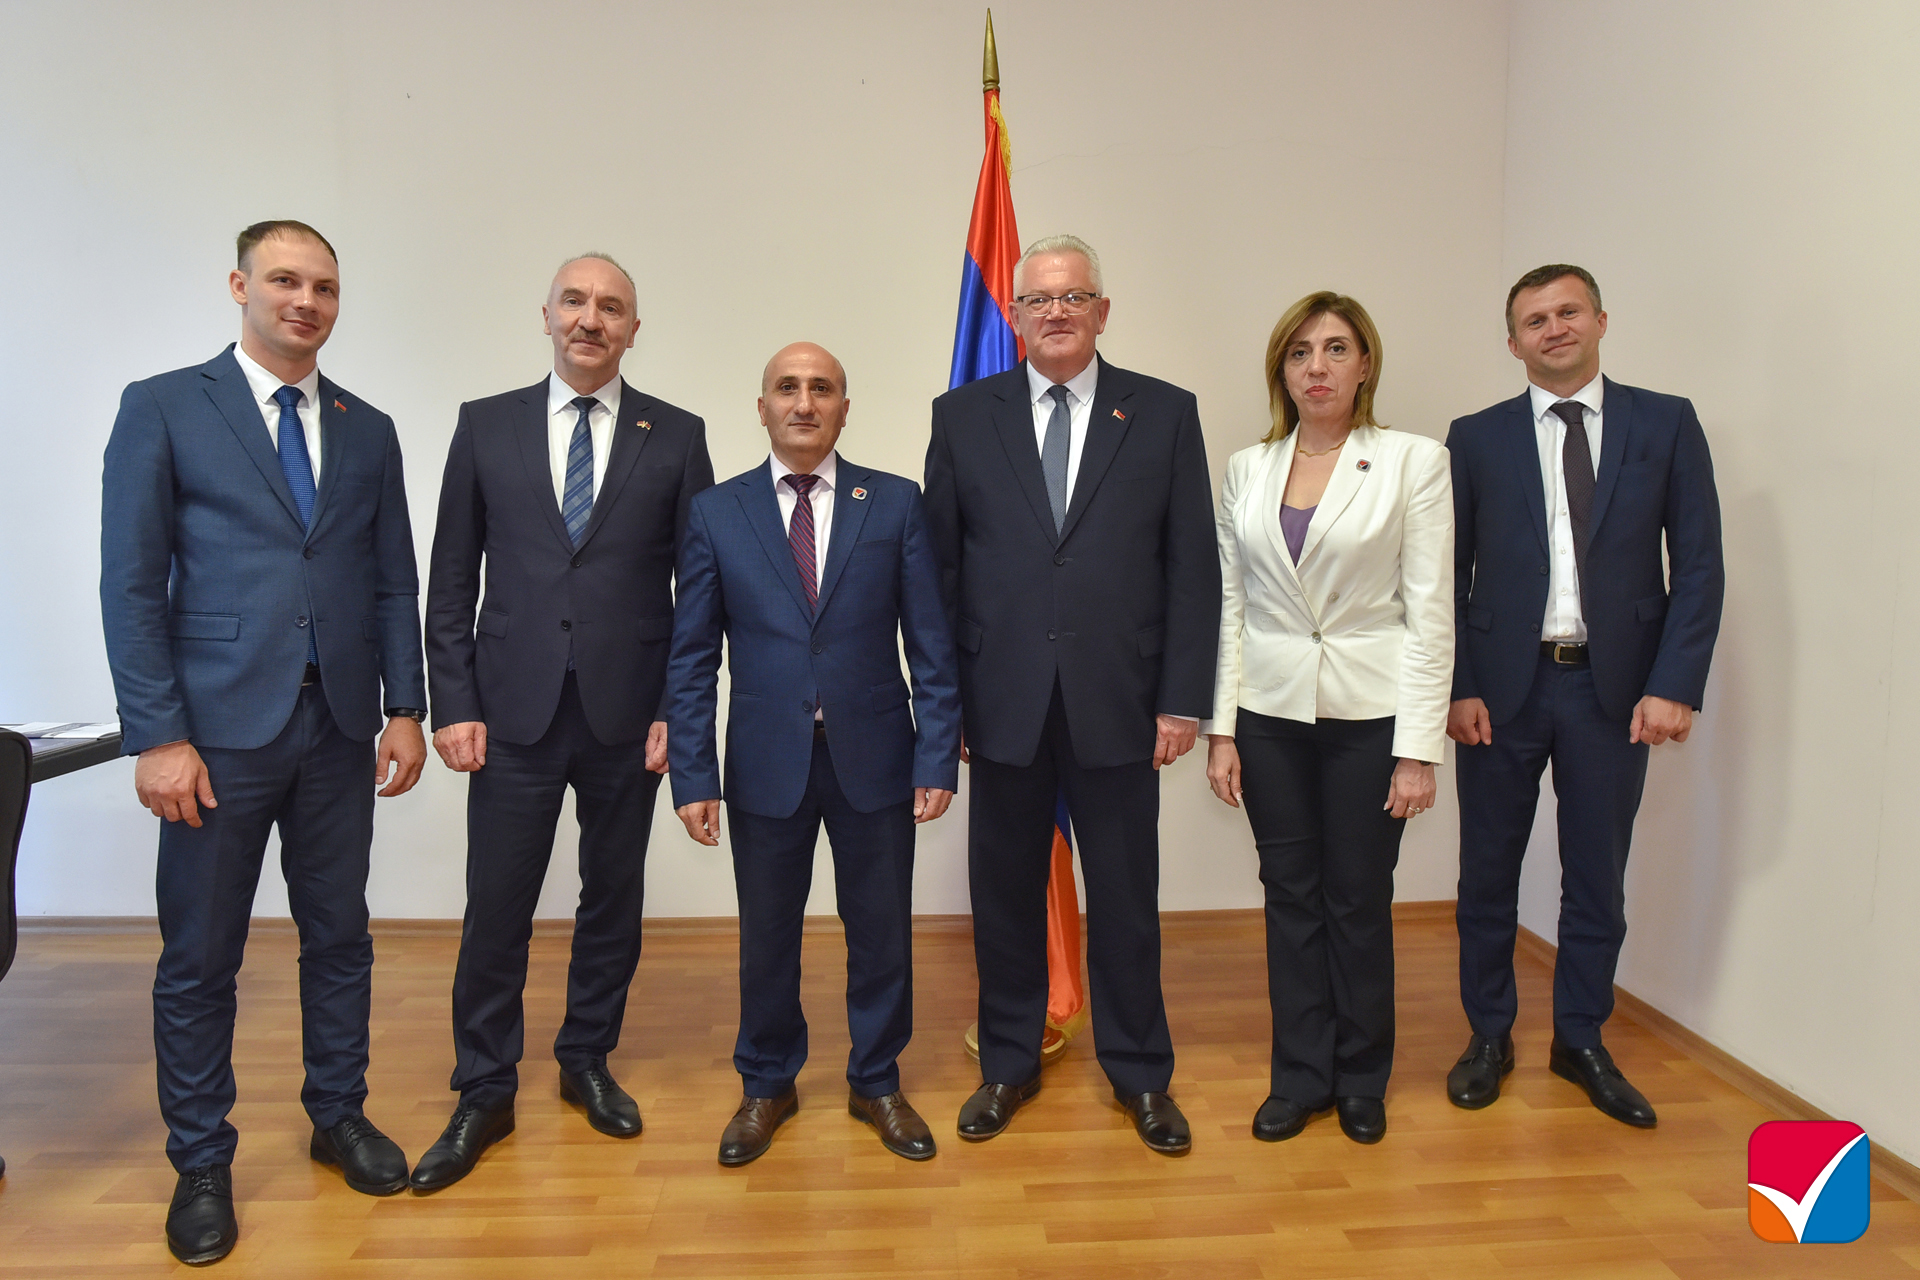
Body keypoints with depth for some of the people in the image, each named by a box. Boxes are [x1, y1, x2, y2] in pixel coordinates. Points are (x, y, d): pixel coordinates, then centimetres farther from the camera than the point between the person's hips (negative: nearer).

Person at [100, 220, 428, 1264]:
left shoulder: (368, 430, 10)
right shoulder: (162, 408, -1)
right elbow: (130, 583, -6)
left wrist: (405, 707, 2)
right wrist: (157, 735, -12)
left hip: (339, 729, 4)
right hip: (220, 730, -3)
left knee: (339, 939, 14)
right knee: (198, 960, 7)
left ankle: (339, 1117, 32)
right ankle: (202, 1164, 25)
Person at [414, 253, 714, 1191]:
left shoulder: (676, 437, 3)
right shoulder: (486, 425, 5)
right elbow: (451, 580, 5)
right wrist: (454, 705, -1)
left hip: (627, 716, 0)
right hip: (515, 714, 0)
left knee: (613, 898, 12)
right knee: (496, 909, 4)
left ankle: (587, 1060, 32)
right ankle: (483, 1094, 22)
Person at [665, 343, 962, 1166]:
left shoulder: (896, 503, 0)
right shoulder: (717, 513, 1)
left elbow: (930, 642, -1)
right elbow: (691, 658, 1)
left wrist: (938, 757, -7)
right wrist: (692, 775, -5)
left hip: (873, 756, 0)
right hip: (766, 760, 0)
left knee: (882, 930, 12)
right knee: (767, 934, 13)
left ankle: (877, 1081, 34)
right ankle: (766, 1085, 35)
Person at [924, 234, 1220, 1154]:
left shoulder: (1165, 414, 4)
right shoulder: (962, 416, 5)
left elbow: (1192, 567, 2)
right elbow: (939, 566, 4)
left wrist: (1183, 699, -4)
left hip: (1118, 705, 0)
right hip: (1003, 705, 1)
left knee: (1126, 899, 10)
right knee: (1005, 894, 12)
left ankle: (1141, 1073, 30)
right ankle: (1008, 1065, 32)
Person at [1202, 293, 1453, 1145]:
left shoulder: (1414, 462, -4)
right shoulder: (1247, 469, 6)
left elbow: (1431, 614, -6)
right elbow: (1231, 605, 6)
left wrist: (1418, 750, -11)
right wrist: (1221, 730, 2)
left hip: (1369, 713, -2)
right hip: (1272, 713, 3)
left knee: (1358, 901, 7)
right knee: (1290, 897, 10)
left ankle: (1361, 1077, 28)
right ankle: (1300, 1075, 27)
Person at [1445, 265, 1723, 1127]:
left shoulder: (1666, 424, 4)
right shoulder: (1477, 438, 4)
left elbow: (1699, 564, 0)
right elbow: (1449, 575, 3)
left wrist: (1674, 684, -8)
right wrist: (1457, 687, -6)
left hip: (1614, 688, 0)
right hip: (1503, 686, 0)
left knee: (1597, 876, 11)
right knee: (1488, 873, 9)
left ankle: (1581, 1041, 29)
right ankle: (1488, 1037, 26)